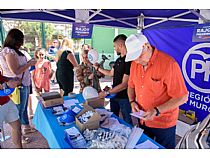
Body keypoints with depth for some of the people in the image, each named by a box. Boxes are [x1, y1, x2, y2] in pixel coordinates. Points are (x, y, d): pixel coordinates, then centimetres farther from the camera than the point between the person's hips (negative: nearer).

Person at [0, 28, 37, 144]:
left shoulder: (13, 51, 11)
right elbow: (16, 71, -22)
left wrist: (29, 62, 9)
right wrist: (30, 64, -13)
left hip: (24, 84, 10)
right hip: (18, 86, -10)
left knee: (24, 108, 22)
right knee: (19, 110, 4)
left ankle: (26, 127, 40)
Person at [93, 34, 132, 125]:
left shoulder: (129, 61, -21)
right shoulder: (118, 60, 7)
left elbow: (124, 85, -24)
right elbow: (111, 73, 20)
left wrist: (107, 92, -20)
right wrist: (98, 68, 21)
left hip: (124, 97, -8)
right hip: (114, 95, 8)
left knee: (127, 122, 9)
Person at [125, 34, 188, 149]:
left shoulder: (168, 64, -23)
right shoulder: (135, 64, -3)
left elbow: (182, 97, -20)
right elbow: (131, 86, 11)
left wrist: (157, 111, -26)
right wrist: (132, 101, -7)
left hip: (164, 124, -5)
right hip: (143, 120, 6)